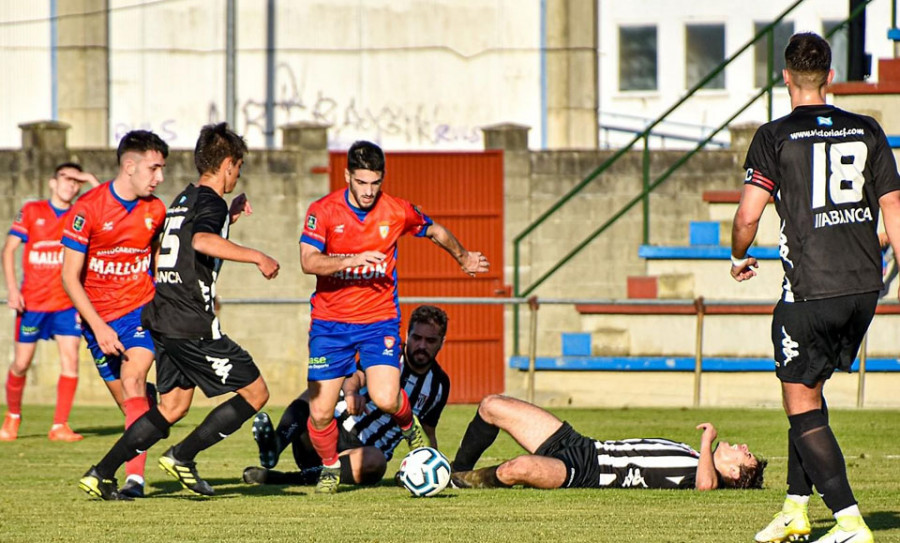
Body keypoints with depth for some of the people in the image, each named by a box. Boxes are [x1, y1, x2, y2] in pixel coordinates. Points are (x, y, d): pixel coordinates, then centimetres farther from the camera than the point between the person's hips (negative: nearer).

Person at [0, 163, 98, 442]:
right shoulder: (32, 211, 1)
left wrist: (92, 181, -10)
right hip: (32, 302, -1)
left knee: (70, 359, -12)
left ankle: (59, 426, -7)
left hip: (67, 303, 1)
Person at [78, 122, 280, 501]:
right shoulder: (211, 202, -11)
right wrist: (256, 257, -30)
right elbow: (202, 241, -33)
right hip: (192, 325, -9)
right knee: (255, 392, 0)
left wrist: (229, 218, 30)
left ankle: (101, 474, 10)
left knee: (173, 406, 17)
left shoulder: (184, 199, 17)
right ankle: (182, 456, -2)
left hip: (163, 320, 9)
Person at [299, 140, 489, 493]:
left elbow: (435, 232, 17)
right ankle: (330, 468, 25)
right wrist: (353, 260, -32)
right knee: (320, 413, -5)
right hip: (330, 321, 0)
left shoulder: (398, 212, -3)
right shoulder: (323, 211, -8)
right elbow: (308, 262, -19)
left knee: (385, 398, -22)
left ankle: (408, 424, 15)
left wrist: (463, 258, 31)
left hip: (379, 320, 0)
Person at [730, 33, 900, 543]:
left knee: (802, 404, 2)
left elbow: (748, 216, -8)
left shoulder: (775, 137, -6)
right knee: (808, 391, 21)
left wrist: (740, 257, 12)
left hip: (811, 288, -5)